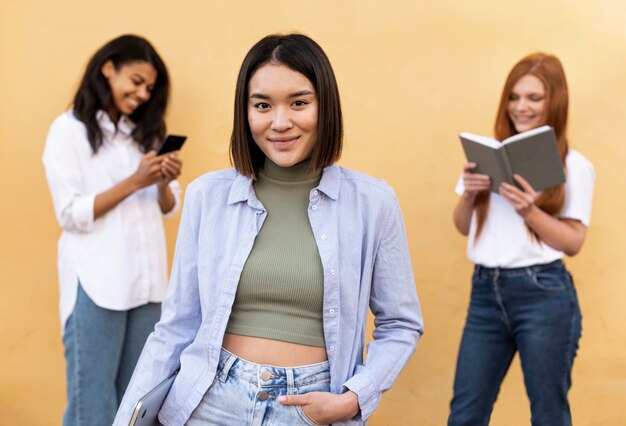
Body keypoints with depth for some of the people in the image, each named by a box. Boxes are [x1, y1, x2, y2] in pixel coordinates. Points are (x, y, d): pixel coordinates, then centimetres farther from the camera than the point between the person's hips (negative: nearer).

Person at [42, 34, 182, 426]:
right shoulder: (69, 129, -2)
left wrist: (165, 184, -9)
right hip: (96, 284, -5)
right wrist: (135, 182, -17)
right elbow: (71, 215, -10)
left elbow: (166, 210, 13)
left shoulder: (144, 131, 14)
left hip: (146, 279, 5)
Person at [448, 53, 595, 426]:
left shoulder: (575, 167, -3)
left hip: (544, 295, -4)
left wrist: (528, 211, -19)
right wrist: (469, 195, -7)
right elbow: (463, 227, 13)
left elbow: (573, 242, -5)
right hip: (485, 291, 4)